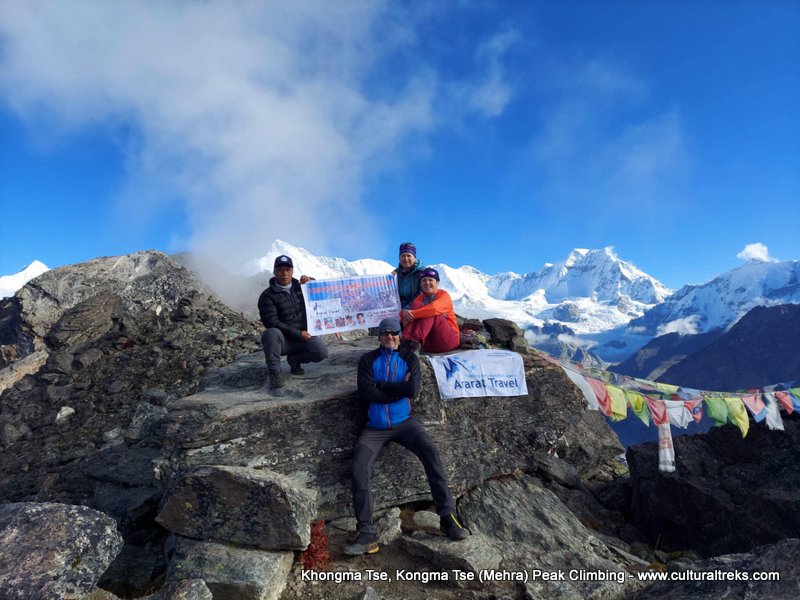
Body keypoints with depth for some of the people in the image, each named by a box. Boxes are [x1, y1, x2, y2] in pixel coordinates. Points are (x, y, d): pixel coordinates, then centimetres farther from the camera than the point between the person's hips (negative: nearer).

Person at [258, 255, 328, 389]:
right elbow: (272, 323, -16)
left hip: (304, 336, 3)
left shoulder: (300, 287, 7)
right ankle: (275, 373, -19)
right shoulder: (267, 296, -8)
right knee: (271, 333, -37)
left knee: (321, 352, -24)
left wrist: (311, 281, -2)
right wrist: (298, 334, -21)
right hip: (282, 339, -3)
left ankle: (294, 359, 9)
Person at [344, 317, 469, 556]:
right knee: (360, 465, -20)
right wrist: (398, 389, -8)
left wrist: (380, 386, -8)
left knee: (430, 451, -22)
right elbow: (365, 393, -9)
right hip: (374, 428, 0)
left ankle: (448, 516, -15)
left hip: (404, 422, 0)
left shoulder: (409, 358, 8)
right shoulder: (368, 360, 7)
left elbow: (412, 389, -9)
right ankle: (366, 532, -15)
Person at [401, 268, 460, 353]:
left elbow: (434, 308, -27)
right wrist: (404, 313, -25)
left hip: (448, 340, -4)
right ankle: (406, 340, -34)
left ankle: (415, 341, -42)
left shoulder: (444, 295, -4)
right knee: (416, 304, -14)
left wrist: (412, 314, -30)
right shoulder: (419, 299, 13)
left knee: (429, 312, -26)